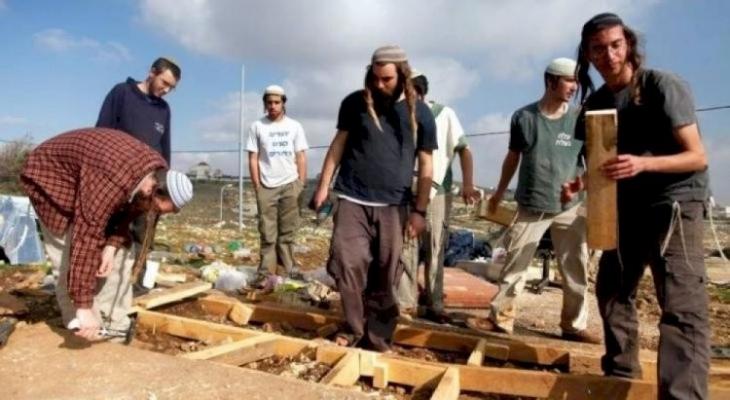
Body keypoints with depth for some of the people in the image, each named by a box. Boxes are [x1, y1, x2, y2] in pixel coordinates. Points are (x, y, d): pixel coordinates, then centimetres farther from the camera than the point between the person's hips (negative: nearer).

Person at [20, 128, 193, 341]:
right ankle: (82, 326, 0)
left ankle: (114, 326, 6)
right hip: (51, 177, -7)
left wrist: (112, 245, -22)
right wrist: (84, 307, -43)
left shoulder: (158, 175, -19)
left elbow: (128, 212, -5)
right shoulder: (112, 183, -44)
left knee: (119, 254, -1)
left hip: (90, 177, 7)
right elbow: (86, 238, -44)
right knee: (72, 256, -16)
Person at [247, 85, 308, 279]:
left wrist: (301, 185, -1)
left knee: (287, 233, 4)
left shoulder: (294, 126, 7)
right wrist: (257, 186, -2)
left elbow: (301, 157, 6)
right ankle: (265, 274, 6)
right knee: (267, 234, 2)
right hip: (266, 187, 0)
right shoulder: (257, 126, 4)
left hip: (290, 185, 1)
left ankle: (288, 272, 10)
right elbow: (253, 159, 4)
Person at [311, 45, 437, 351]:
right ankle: (355, 328, 11)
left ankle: (377, 335, 18)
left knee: (385, 275, 4)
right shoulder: (355, 103, 4)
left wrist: (419, 210, -1)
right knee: (347, 263, -8)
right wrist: (323, 185, 6)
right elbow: (338, 145, 10)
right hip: (352, 200, 1)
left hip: (393, 205, 0)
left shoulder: (420, 113, 2)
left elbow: (425, 165, 4)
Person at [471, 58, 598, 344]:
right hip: (530, 207, 0)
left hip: (569, 208, 1)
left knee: (575, 269, 6)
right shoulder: (523, 117, 0)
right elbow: (513, 157, 12)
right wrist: (499, 193, 18)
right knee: (514, 265, 5)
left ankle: (574, 325, 19)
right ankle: (501, 318, 16)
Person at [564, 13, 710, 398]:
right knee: (611, 291, 13)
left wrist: (643, 163, -33)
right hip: (627, 208, 7)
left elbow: (697, 157, -16)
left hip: (675, 204, -6)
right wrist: (582, 183, -7)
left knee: (682, 307, -20)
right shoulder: (595, 102, 5)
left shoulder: (663, 85, -13)